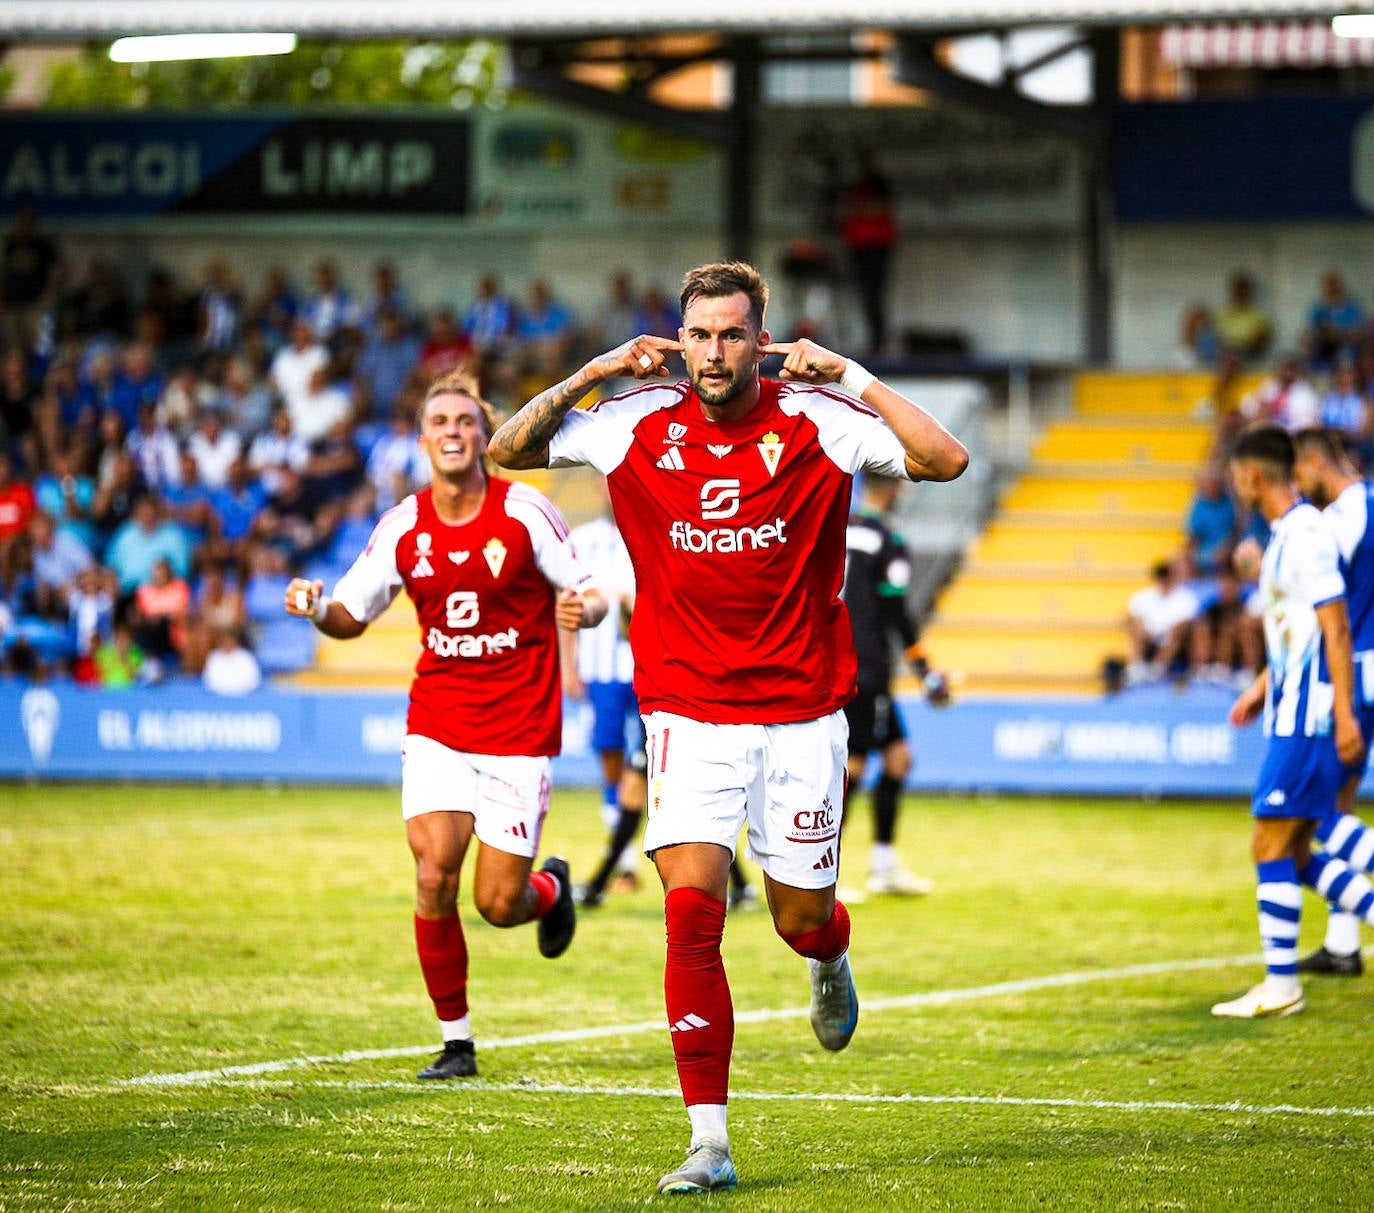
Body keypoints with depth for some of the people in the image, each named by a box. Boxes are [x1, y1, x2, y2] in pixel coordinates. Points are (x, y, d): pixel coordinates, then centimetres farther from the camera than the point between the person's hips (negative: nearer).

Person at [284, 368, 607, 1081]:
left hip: (519, 726, -2)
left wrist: (584, 609, -25)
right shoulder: (404, 527, 0)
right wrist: (317, 609, -13)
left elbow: (590, 592, -1)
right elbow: (352, 615, 9)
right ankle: (455, 1041, 2)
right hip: (437, 721, 2)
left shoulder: (523, 511, -8)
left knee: (498, 904, -4)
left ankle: (551, 889, 35)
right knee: (434, 875, -13)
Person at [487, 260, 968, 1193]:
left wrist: (849, 375, -17)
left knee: (801, 919, 8)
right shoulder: (642, 424, 0)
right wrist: (592, 374, -5)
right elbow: (510, 450, 7)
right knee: (691, 908, -15)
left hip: (801, 712, 0)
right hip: (690, 714, 0)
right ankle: (710, 1143, -12)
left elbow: (946, 459, -14)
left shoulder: (815, 421, -6)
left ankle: (830, 960, 49)